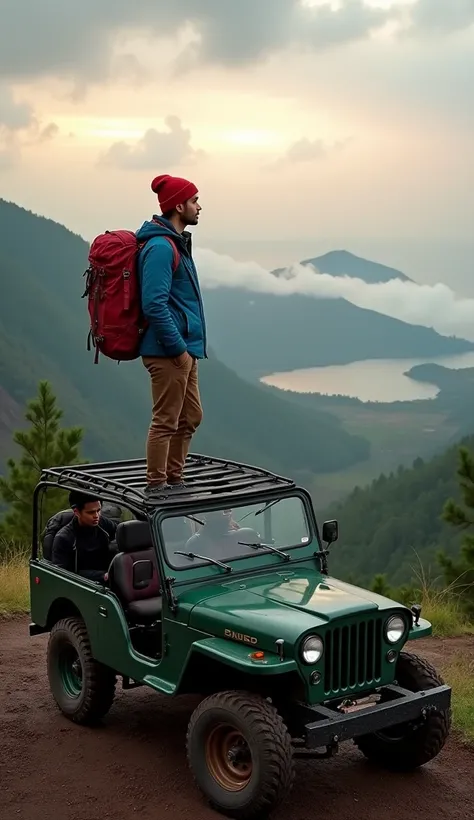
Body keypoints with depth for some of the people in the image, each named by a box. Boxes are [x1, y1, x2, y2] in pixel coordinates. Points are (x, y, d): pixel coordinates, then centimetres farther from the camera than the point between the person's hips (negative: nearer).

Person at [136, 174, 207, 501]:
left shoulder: (175, 243, 16)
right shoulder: (160, 247, -16)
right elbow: (154, 305, -23)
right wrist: (178, 348, -20)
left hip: (184, 350, 10)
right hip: (170, 351, -10)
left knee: (190, 418, 16)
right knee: (166, 422, -3)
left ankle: (174, 480, 25)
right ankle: (156, 487, 5)